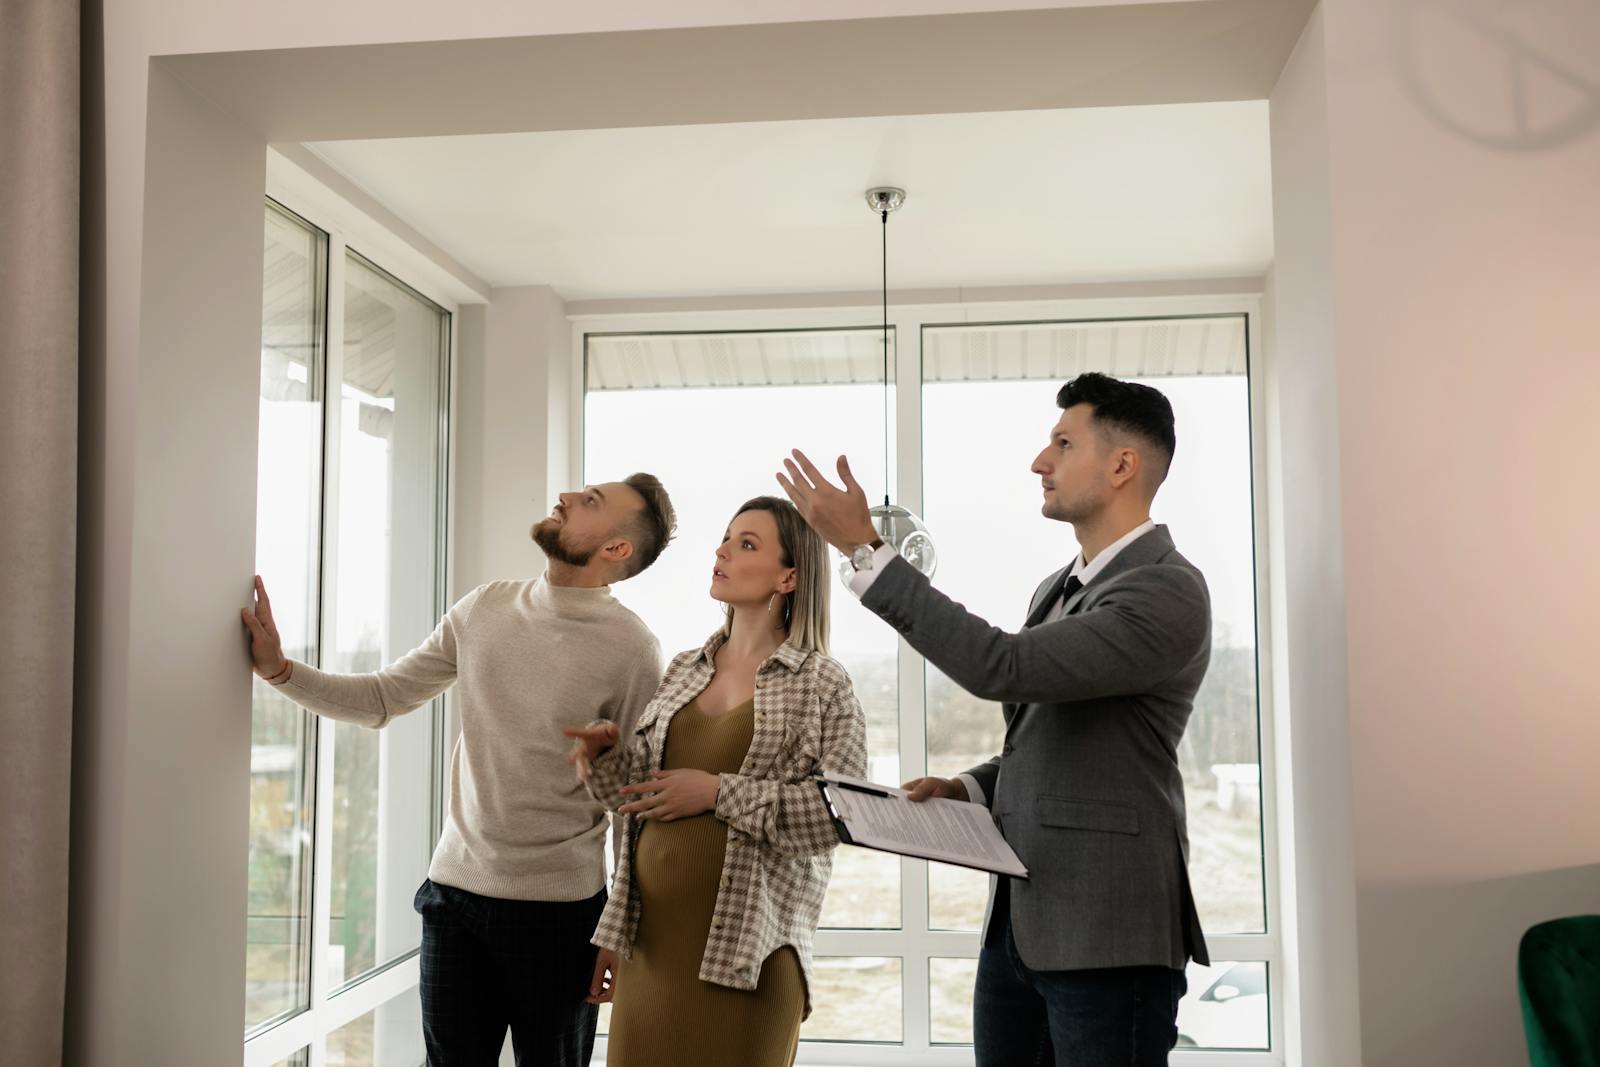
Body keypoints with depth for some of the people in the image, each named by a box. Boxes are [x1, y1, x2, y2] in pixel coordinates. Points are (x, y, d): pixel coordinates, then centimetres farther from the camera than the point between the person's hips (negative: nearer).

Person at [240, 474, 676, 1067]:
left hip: (559, 909, -4)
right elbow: (381, 699, 10)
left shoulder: (630, 647, -13)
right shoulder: (484, 610, 2)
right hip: (454, 888, 4)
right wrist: (279, 668, -3)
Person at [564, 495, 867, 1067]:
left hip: (745, 937, -5)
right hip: (651, 930, 5)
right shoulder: (684, 669, 12)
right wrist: (607, 753, -4)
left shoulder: (823, 683, -3)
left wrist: (720, 792, -16)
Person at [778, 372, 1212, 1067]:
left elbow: (1001, 667, -25)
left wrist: (863, 548, -22)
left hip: (1104, 935, -8)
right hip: (1016, 923, 8)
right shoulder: (1058, 590, 14)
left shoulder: (1169, 592, -15)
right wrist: (967, 788, 4)